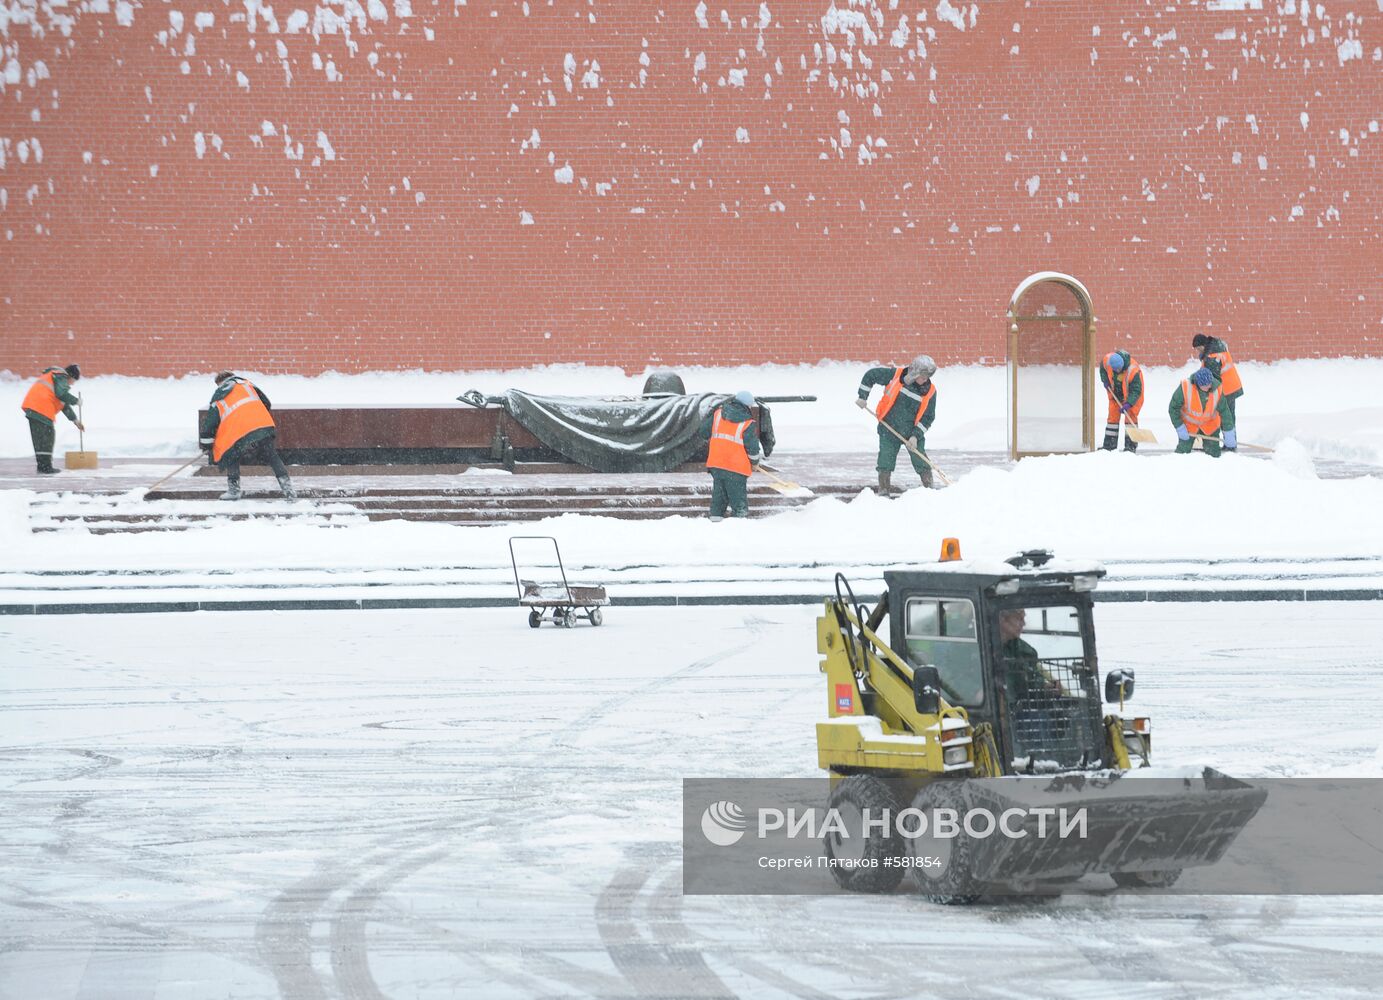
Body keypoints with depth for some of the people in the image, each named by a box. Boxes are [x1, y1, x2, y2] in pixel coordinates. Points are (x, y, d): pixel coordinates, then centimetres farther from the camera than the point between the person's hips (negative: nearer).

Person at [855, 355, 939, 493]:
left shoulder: (930, 391, -8)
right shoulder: (894, 376, -12)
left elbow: (928, 417, -4)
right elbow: (870, 375, 0)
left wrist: (916, 435, -13)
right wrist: (862, 396, -3)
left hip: (913, 432, 1)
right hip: (889, 429, -1)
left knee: (921, 462, 1)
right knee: (885, 462, 0)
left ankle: (930, 491, 13)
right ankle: (883, 491, 12)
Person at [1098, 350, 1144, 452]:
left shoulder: (1133, 370, -37)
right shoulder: (1107, 360, -25)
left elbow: (1136, 390, -31)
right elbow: (1103, 368, 3)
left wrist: (1128, 404, -40)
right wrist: (1105, 380, -9)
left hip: (1131, 395, -5)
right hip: (1115, 393, 5)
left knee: (1130, 416, -12)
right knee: (1113, 416, 6)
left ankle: (1131, 445, -9)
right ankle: (1109, 446, 12)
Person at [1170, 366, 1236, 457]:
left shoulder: (1217, 389, -25)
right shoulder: (1185, 388, -31)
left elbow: (1224, 411, -15)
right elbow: (1173, 408, -16)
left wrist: (1229, 434, -14)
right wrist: (1180, 428, -18)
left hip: (1210, 427, 1)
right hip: (1188, 425, -1)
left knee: (1214, 455, -2)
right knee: (1182, 453, -5)